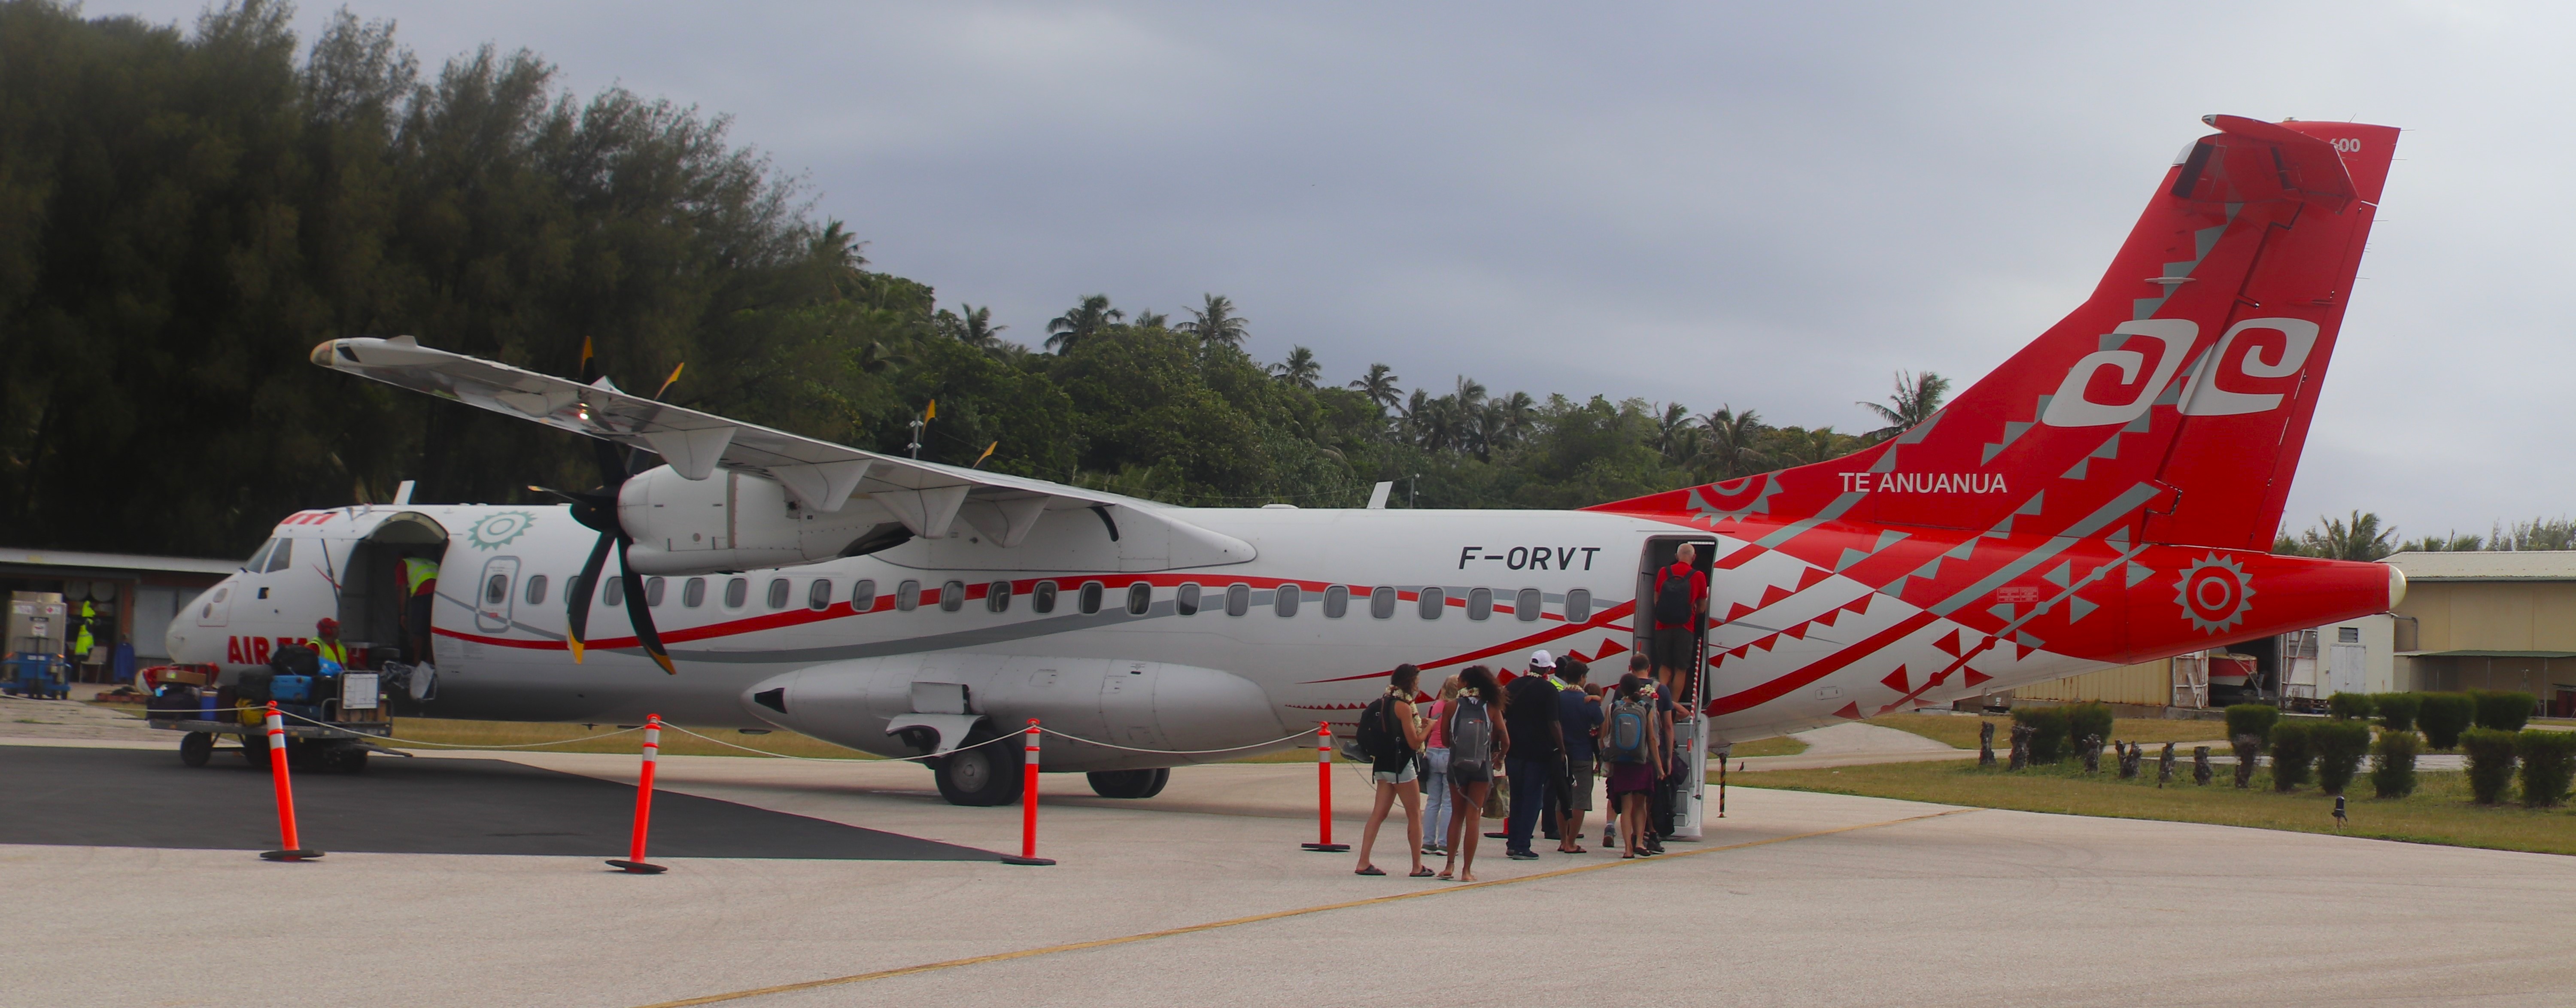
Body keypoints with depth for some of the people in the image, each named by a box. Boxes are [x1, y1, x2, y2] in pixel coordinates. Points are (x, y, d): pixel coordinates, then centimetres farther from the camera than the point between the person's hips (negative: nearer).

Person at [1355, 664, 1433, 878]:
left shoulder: (1386, 702, 11)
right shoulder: (1403, 706, -14)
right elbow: (1414, 743, -15)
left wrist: (1418, 724, 17)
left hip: (1384, 765, 8)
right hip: (1401, 766, -8)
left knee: (1379, 814, 6)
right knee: (1415, 816, 2)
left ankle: (1363, 863, 0)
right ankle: (1417, 867, 6)